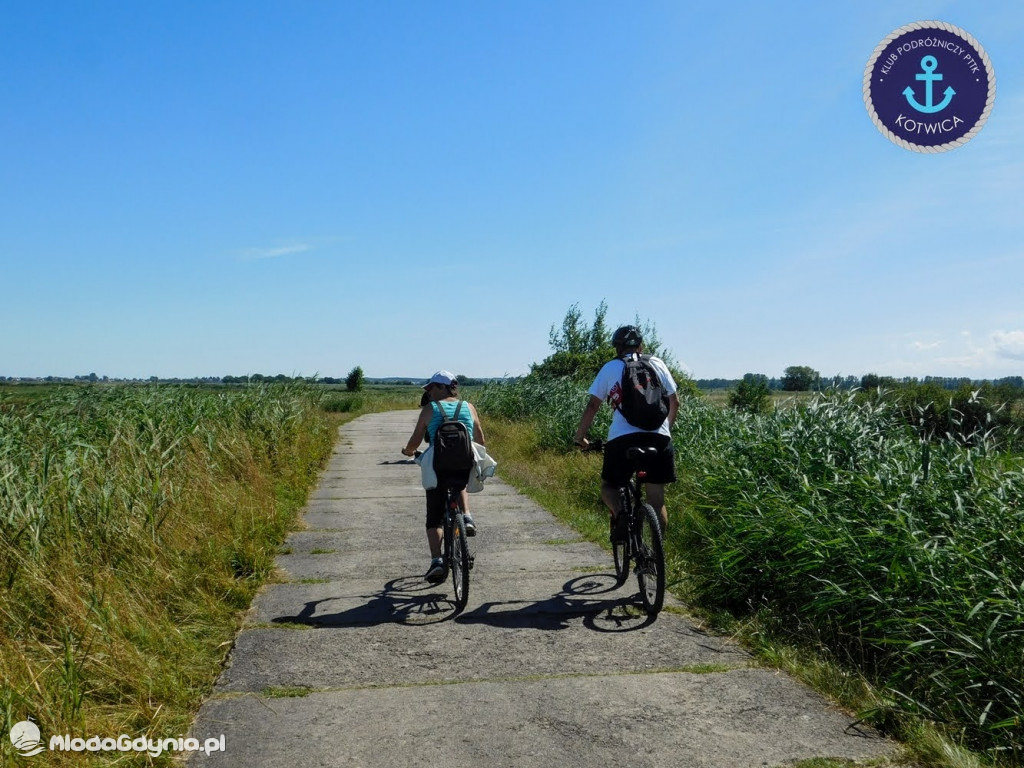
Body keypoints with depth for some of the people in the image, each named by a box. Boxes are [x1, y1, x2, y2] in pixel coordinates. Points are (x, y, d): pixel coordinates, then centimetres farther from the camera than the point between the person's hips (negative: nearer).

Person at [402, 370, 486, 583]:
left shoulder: (429, 409, 3)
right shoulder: (469, 407, 10)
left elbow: (414, 442, 5)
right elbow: (481, 442, 14)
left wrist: (408, 451, 27)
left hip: (438, 470, -2)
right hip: (465, 469, 2)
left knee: (434, 519, 14)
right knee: (459, 484, 38)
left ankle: (436, 561, -2)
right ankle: (466, 517, 13)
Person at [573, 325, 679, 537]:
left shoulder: (610, 367, 9)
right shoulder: (657, 364, 13)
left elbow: (593, 405, 5)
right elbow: (674, 402, 15)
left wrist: (580, 436, 15)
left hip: (622, 438, -2)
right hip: (658, 437, 2)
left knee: (609, 486, 18)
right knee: (657, 500, 13)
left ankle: (619, 514, -12)